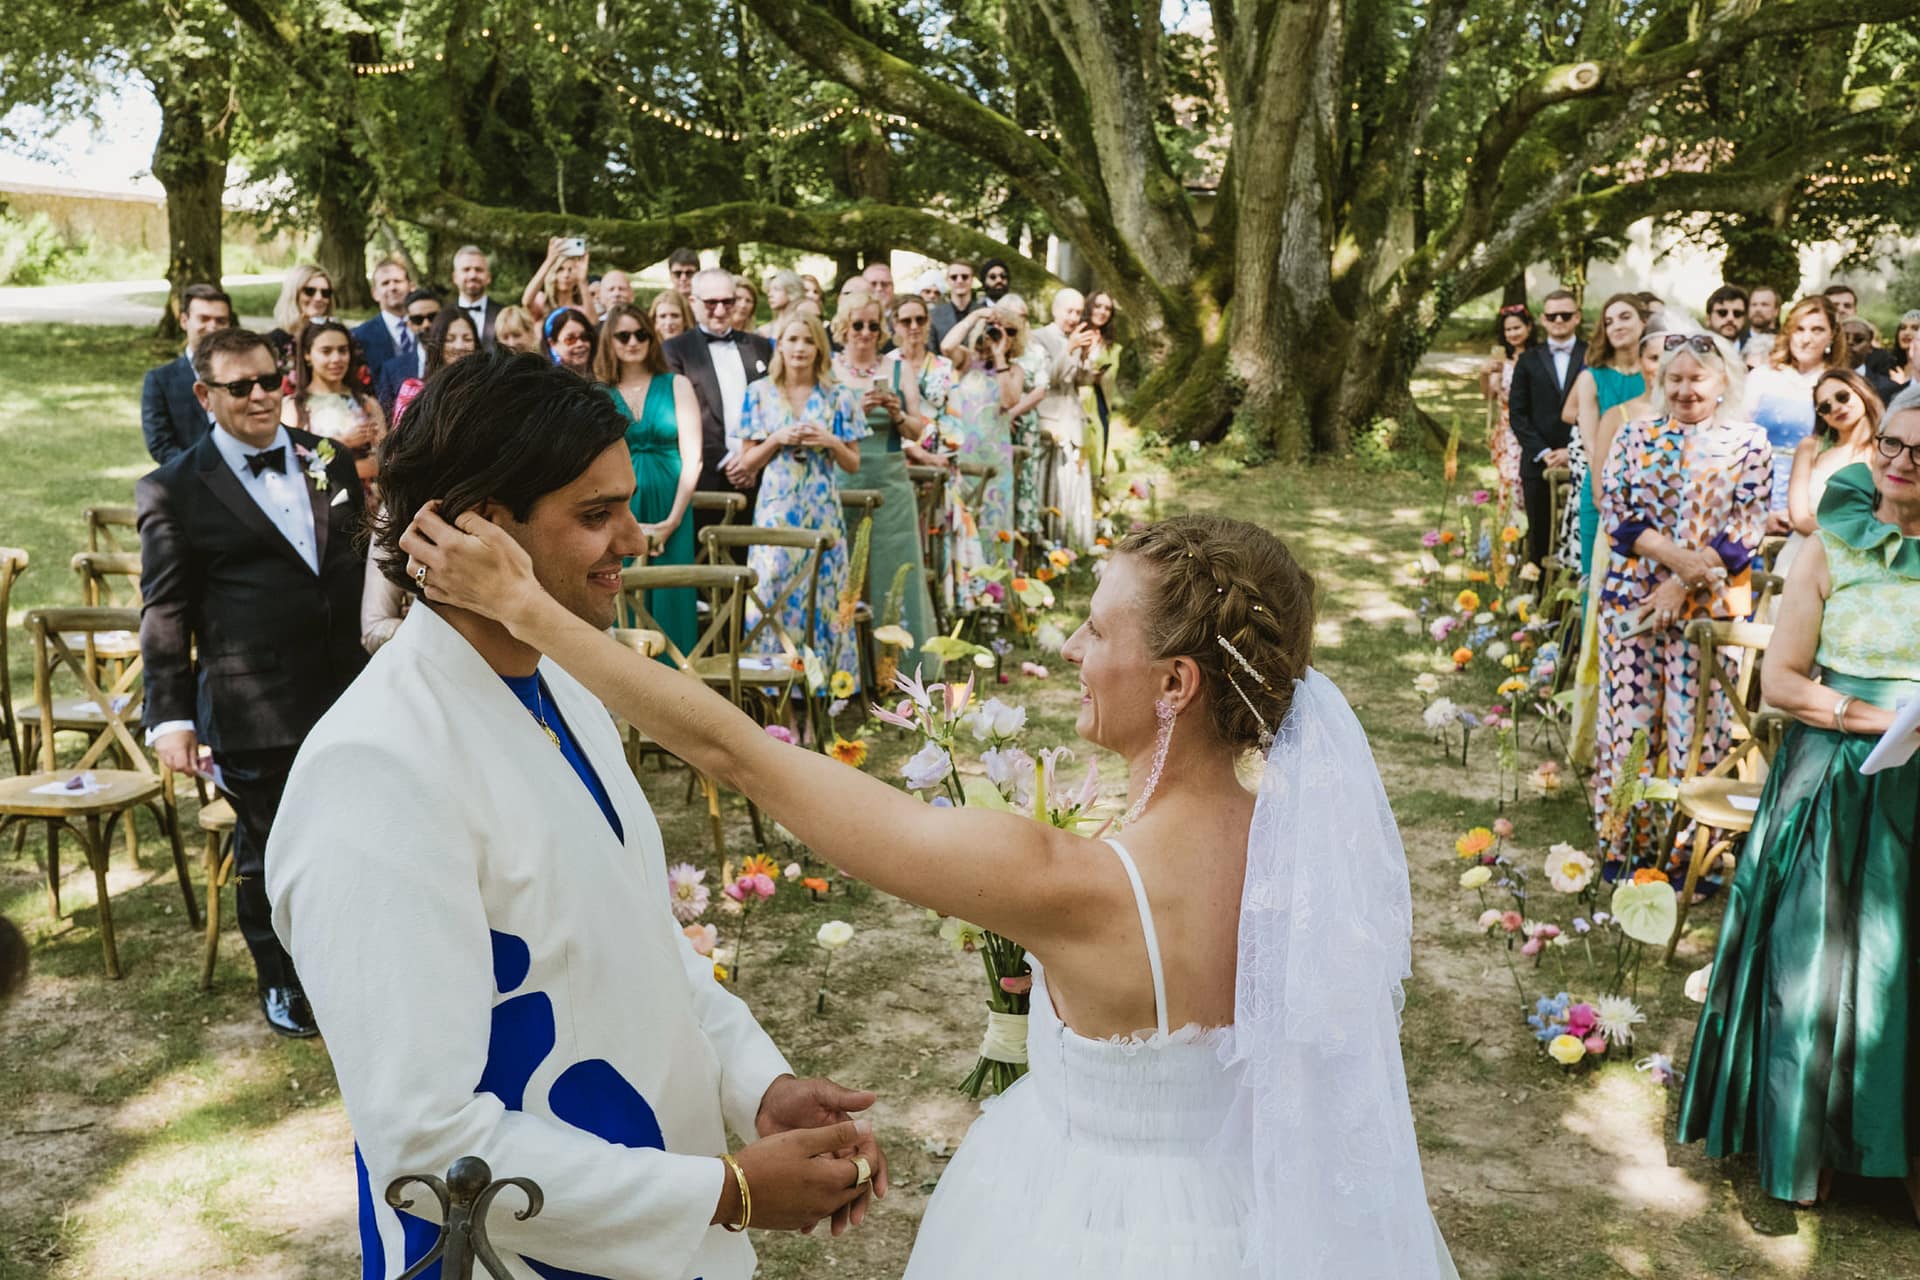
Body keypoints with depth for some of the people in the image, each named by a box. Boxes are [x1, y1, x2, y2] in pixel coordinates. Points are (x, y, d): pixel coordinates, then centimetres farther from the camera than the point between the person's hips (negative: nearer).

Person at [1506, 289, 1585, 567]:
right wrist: (1543, 452, -6)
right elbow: (1517, 413, 6)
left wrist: (1571, 452, -8)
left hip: (1580, 462, -2)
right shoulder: (1528, 361, 12)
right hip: (1538, 464, 2)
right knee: (1540, 538, 3)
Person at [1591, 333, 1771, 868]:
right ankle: (1625, 844, 14)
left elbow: (1746, 528, -4)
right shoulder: (1635, 436, 8)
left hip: (1713, 605, -1)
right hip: (1633, 598, 2)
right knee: (1630, 718, 3)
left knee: (1697, 724, 1)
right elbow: (1615, 514, 0)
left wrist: (1683, 584, -13)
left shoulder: (1748, 441, 4)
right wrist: (1678, 556, -14)